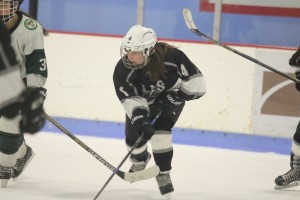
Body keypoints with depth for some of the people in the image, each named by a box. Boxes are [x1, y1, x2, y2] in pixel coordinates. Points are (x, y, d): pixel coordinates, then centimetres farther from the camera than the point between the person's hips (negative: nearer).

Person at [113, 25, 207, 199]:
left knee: (160, 132, -24)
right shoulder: (123, 70, -32)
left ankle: (164, 174, -8)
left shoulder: (171, 56, -37)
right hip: (144, 100, 3)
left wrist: (173, 97, -33)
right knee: (134, 137, 5)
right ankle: (140, 160, 42)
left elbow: (196, 84, -31)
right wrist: (141, 122, -50)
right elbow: (131, 100, -35)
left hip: (171, 98, -3)